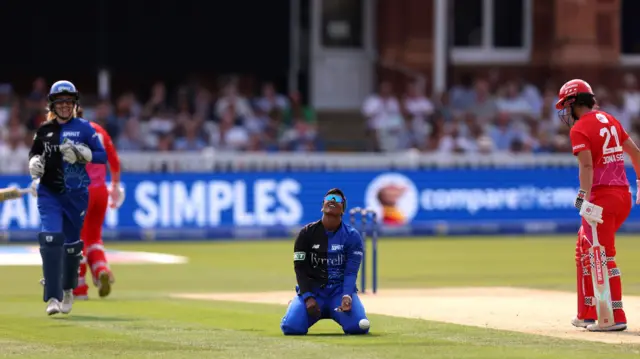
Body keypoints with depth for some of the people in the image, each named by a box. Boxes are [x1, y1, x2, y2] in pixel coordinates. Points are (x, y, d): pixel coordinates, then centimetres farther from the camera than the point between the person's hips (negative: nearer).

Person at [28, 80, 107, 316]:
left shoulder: (83, 128, -1)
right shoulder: (44, 129, 5)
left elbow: (102, 156, -2)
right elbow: (34, 152, 19)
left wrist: (81, 153, -19)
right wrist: (34, 162, -3)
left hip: (76, 194, -1)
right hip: (48, 193, 1)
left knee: (72, 243, 10)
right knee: (50, 239, -16)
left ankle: (68, 290, 34)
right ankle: (53, 297, -18)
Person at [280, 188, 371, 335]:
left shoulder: (352, 236, -2)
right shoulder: (307, 233, -1)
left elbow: (351, 272, -9)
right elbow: (300, 269, -2)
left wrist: (347, 296, -27)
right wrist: (308, 298, -16)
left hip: (341, 289, 0)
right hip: (313, 290, 0)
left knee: (359, 326, -25)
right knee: (291, 327, -23)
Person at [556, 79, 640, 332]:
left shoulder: (579, 129, -9)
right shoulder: (610, 121, 15)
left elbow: (586, 165, -22)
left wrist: (585, 198, -29)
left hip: (602, 196, -9)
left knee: (603, 257, -6)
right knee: (584, 251, 19)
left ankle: (615, 317, -10)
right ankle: (587, 313, 21)